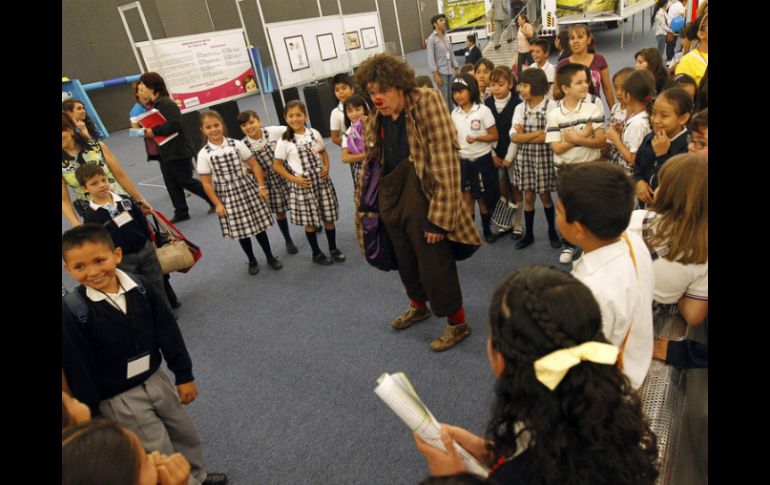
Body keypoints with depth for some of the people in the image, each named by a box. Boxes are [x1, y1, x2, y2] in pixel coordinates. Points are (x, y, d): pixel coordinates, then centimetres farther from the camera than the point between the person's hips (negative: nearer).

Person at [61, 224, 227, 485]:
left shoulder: (141, 288, -10)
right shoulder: (71, 313, -20)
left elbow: (169, 333, -1)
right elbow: (79, 372, -14)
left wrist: (184, 375, 3)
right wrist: (93, 418, -8)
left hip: (157, 379, 5)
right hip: (119, 399, -4)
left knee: (186, 435, 23)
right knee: (163, 457, 6)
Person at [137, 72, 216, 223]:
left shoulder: (166, 103, -17)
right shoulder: (152, 105, 11)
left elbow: (175, 124, -27)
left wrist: (153, 131, -21)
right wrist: (146, 130, -2)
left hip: (178, 150, -9)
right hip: (164, 152, 9)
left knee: (185, 181, -1)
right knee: (171, 183, 9)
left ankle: (214, 200, 14)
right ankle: (181, 212, 17)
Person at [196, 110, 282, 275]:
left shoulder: (236, 144, -4)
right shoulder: (204, 154, -7)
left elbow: (254, 165, 0)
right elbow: (206, 183, -5)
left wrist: (261, 186, -7)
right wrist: (217, 204, -8)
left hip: (247, 189, 1)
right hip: (227, 195, 0)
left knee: (258, 224, 9)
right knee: (240, 230, 10)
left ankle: (270, 257, 28)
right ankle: (252, 261, 30)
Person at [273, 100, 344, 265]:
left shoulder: (314, 134, 0)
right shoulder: (284, 141, -9)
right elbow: (277, 165, -4)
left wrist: (326, 167, -3)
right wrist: (293, 179, -13)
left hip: (321, 180, 3)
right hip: (302, 184, -3)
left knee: (328, 216, 11)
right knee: (310, 221, 7)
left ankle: (334, 248, 31)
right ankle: (317, 253, 25)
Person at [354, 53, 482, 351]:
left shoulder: (426, 105, -15)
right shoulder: (375, 122, 4)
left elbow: (446, 166, -20)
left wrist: (438, 217, -22)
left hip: (422, 201, -6)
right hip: (392, 202, 7)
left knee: (435, 266, 3)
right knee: (406, 262, 22)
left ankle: (458, 324, 26)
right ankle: (418, 306, 49)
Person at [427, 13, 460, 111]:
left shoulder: (446, 36, 11)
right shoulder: (432, 38, -7)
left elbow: (451, 53, 15)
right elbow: (431, 58, -11)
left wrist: (456, 68, 10)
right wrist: (435, 74, -16)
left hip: (450, 71, 6)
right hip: (441, 72, -6)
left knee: (451, 96, 9)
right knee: (443, 97, -5)